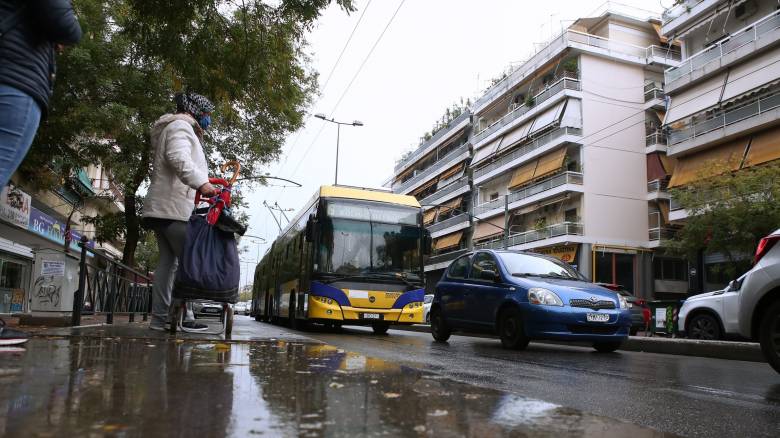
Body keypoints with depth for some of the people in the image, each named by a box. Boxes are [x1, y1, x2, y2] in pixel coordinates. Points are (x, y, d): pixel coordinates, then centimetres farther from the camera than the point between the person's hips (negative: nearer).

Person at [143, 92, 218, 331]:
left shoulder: (179, 128, 31)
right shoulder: (180, 126, -2)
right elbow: (179, 159, -21)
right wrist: (201, 184, -31)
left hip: (163, 209, 10)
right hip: (174, 207, -10)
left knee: (168, 260, 5)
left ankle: (160, 318, 4)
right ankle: (184, 317, -13)